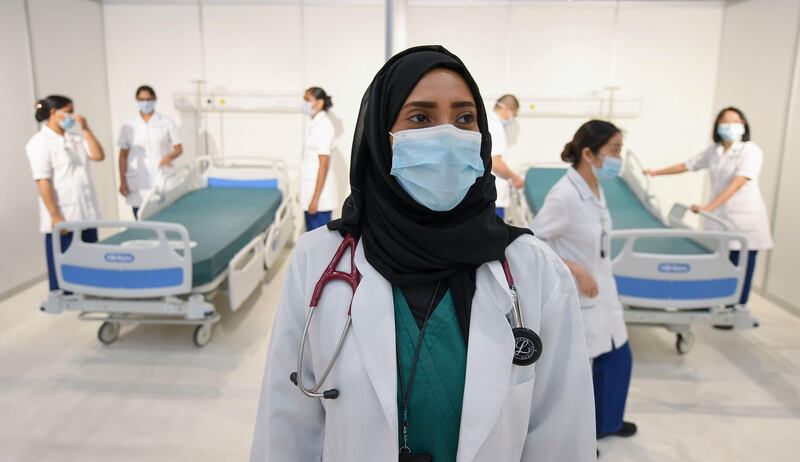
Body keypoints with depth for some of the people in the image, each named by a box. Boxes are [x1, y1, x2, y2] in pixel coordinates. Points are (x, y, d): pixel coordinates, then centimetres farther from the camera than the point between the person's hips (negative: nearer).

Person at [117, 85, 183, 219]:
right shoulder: (128, 126, 7)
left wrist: (170, 156, -19)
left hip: (163, 184, -2)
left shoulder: (167, 123, 2)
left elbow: (178, 148, 4)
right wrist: (122, 181, 4)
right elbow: (123, 154, 11)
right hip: (137, 187, 2)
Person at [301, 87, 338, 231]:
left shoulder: (323, 125, -14)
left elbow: (324, 164, -18)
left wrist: (315, 198, -21)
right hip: (311, 191, 9)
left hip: (319, 192, -9)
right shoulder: (315, 124, 14)